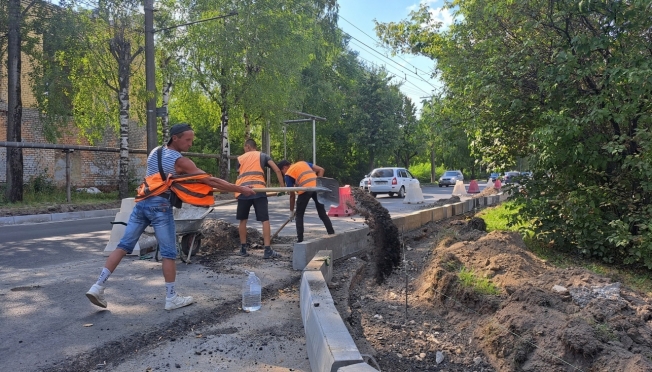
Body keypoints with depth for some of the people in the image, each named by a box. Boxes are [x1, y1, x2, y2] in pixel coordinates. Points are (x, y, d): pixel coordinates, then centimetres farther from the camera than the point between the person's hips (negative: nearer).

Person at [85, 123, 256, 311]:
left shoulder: (154, 152, 12)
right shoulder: (181, 161, -10)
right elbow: (211, 181, -11)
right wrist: (240, 189, -8)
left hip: (142, 202, 7)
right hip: (160, 206, -7)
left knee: (124, 245, 10)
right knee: (169, 253, 1)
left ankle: (98, 287, 8)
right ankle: (171, 298, 7)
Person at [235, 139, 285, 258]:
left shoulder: (240, 158, 23)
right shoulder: (263, 155, 19)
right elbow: (277, 170, 7)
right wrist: (282, 186, 10)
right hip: (258, 190, -2)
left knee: (243, 220, 15)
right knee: (265, 220, -2)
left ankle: (243, 248, 19)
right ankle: (268, 250, -9)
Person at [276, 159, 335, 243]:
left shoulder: (288, 174, 16)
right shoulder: (303, 163, 29)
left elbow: (292, 195, 15)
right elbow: (321, 170, 18)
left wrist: (291, 211, 24)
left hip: (305, 189, -4)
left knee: (299, 215, 12)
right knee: (323, 213, 15)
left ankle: (300, 240, 9)